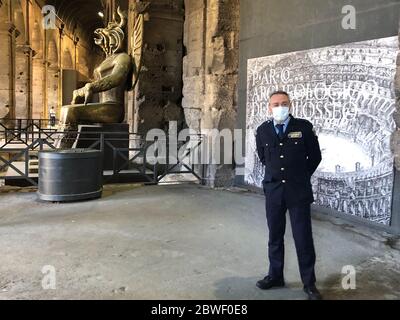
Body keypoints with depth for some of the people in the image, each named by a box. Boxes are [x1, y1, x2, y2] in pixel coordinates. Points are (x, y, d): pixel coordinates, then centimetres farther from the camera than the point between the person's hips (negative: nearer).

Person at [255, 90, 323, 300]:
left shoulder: (304, 127, -6)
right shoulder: (262, 131, 1)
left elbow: (315, 156, 4)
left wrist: (301, 176, 10)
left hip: (298, 191, -2)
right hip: (273, 190, 3)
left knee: (303, 238, 4)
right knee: (275, 236, 12)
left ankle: (309, 283, 19)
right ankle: (275, 276, 28)